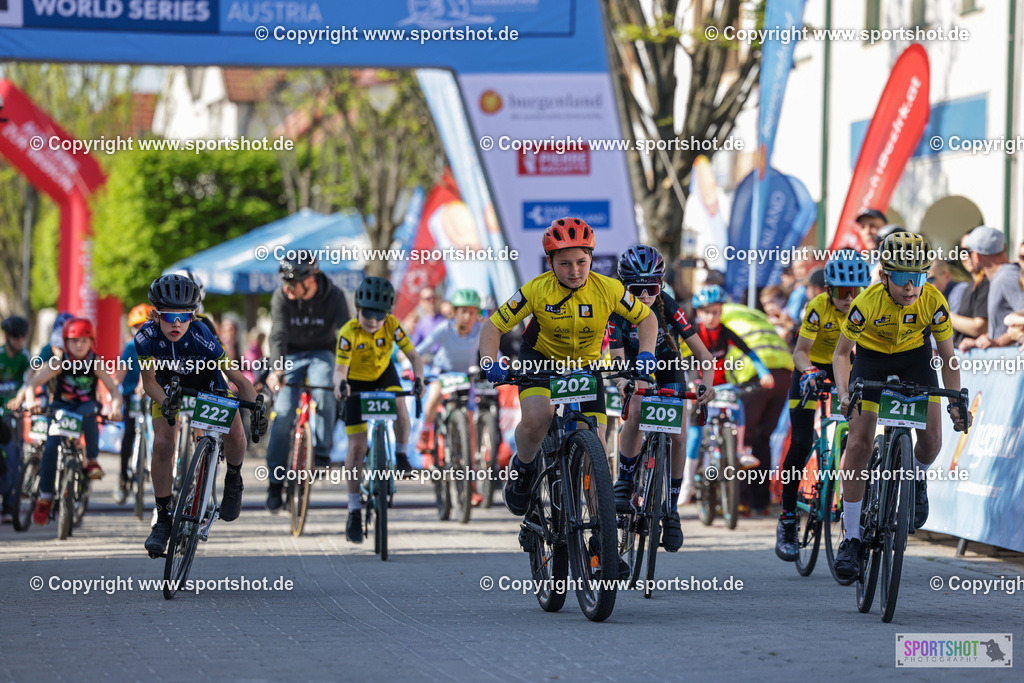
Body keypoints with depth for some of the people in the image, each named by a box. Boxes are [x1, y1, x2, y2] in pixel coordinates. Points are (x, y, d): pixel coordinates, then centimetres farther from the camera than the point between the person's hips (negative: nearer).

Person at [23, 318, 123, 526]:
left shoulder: (96, 363, -12)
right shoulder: (59, 363, -13)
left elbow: (113, 389, -16)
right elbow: (33, 382, -20)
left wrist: (115, 407, -37)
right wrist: (30, 401, -40)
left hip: (85, 405, 0)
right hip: (61, 407, 0)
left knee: (89, 411, -38)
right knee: (50, 448, -21)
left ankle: (92, 460, -26)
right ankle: (44, 497, -10)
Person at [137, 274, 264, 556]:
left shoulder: (203, 338, -36)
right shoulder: (146, 337, -31)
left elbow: (238, 378, -31)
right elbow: (149, 380, -23)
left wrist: (256, 409, -47)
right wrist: (164, 402, -44)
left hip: (208, 386, -1)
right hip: (169, 388, 1)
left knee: (235, 435, -24)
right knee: (162, 444, -19)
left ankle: (233, 481, 9)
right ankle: (163, 517, -3)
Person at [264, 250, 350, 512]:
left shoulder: (334, 297, -19)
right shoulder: (282, 297, -17)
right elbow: (278, 335, -25)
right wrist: (276, 369, -42)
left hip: (321, 354, -1)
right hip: (292, 356, 1)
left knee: (323, 391, -34)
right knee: (283, 414, -13)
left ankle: (322, 453, -19)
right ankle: (275, 481, -1)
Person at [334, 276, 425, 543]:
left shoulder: (391, 325, -24)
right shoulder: (348, 333, -30)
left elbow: (413, 355, -24)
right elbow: (340, 370, -35)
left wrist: (418, 379, -44)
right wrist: (340, 384, -58)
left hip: (383, 374, 2)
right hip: (357, 381, -2)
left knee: (400, 407, -32)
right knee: (357, 447, -7)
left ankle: (402, 456, -4)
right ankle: (354, 510, 2)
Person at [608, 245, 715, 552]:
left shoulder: (668, 307, -23)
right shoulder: (619, 311, -23)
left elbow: (699, 350, -24)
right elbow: (617, 357, -29)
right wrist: (622, 381, -51)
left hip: (669, 373, 1)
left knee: (678, 438, -16)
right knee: (635, 413, -34)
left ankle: (671, 510, -2)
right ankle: (624, 481, -15)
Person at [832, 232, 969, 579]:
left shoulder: (934, 302, -27)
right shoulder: (867, 303, -31)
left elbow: (947, 358, -13)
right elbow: (841, 353, -17)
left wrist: (955, 403, -23)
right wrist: (844, 394, -33)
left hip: (915, 357, 1)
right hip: (872, 358, -1)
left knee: (931, 438, -17)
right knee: (858, 443, -13)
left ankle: (915, 479, 21)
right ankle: (852, 539, -7)